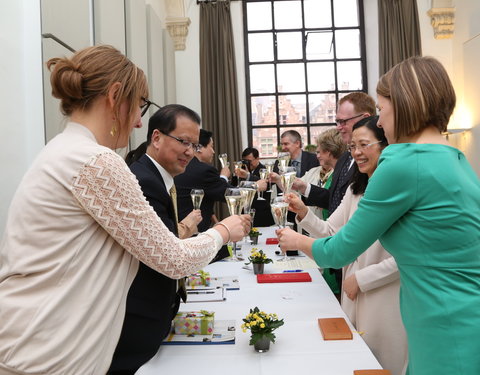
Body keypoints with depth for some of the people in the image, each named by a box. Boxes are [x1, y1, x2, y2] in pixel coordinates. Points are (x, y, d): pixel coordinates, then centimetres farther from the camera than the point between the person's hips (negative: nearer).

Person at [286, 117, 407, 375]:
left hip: (386, 299, -7)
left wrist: (361, 279, -14)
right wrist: (304, 214, -12)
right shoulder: (355, 190, 9)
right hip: (354, 296, 7)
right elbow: (332, 233, 5)